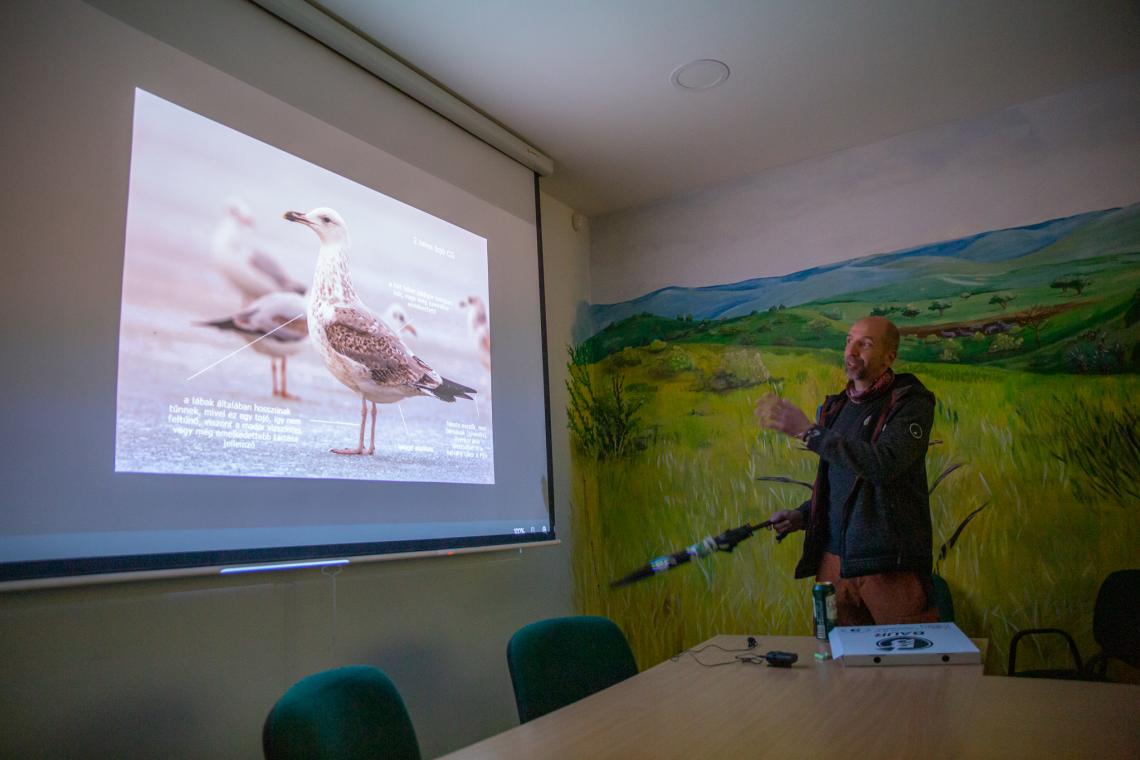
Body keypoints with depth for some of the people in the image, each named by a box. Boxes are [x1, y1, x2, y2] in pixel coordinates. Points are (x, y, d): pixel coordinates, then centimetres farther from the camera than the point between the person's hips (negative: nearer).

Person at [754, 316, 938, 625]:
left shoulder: (911, 402, -7)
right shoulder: (836, 406, 13)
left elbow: (884, 464, -27)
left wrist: (809, 431, -25)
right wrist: (802, 516, 6)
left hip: (889, 562, -5)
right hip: (834, 560, 6)